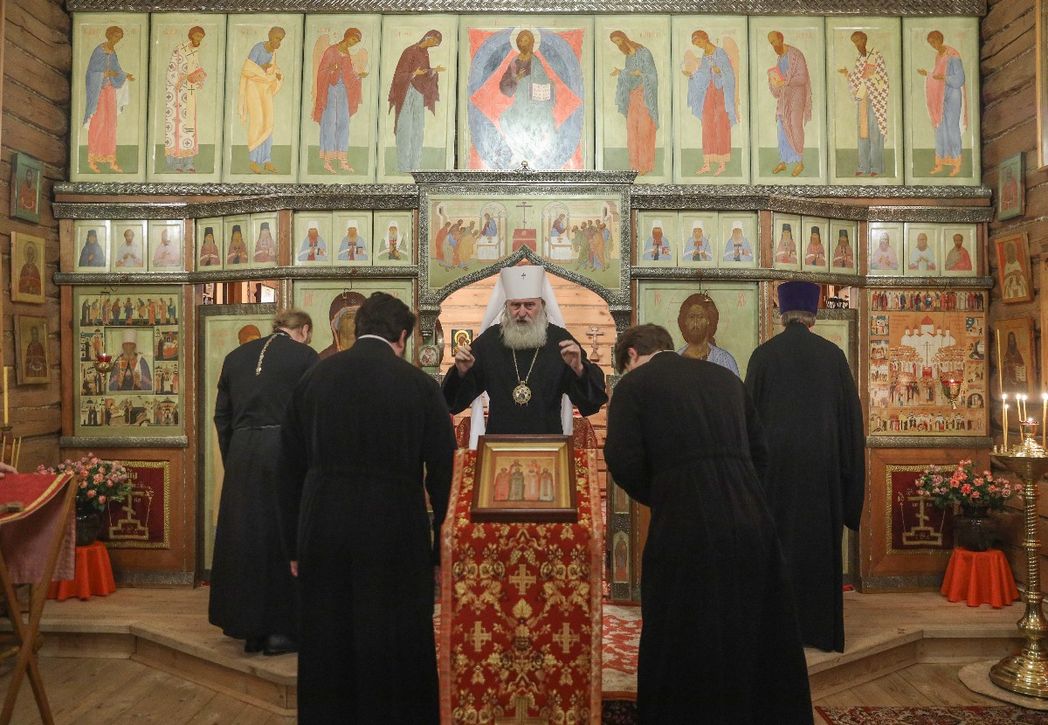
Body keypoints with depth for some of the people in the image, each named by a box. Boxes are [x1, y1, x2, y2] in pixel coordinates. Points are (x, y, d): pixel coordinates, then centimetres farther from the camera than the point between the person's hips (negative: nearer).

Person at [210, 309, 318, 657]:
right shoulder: (305, 356, -3)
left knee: (246, 537, 12)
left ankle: (249, 629, 21)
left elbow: (221, 415, 12)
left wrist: (231, 459, 17)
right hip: (285, 454, -4)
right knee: (284, 538, 6)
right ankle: (279, 630, 13)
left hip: (241, 457, 5)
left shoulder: (235, 357, 12)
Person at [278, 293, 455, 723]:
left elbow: (291, 469, 6)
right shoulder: (418, 384, -7)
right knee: (394, 651, 12)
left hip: (322, 531, 3)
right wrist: (441, 540, 6)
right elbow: (443, 470, -5)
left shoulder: (312, 378, 2)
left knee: (326, 648, 18)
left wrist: (295, 545, 13)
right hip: (394, 535, -3)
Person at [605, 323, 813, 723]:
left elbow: (623, 460, -6)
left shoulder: (635, 383, 3)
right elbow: (759, 450, 17)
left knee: (681, 643, 11)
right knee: (754, 632, 21)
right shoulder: (726, 378, 18)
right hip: (749, 520, 6)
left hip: (685, 526, -5)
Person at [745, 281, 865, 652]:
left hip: (775, 460, -1)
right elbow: (852, 412, 4)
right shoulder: (833, 355, 0)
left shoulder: (764, 355, -4)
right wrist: (847, 467, 13)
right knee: (820, 539, 9)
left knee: (777, 539, 7)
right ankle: (819, 625, 16)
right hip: (821, 462, 1)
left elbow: (749, 413, -2)